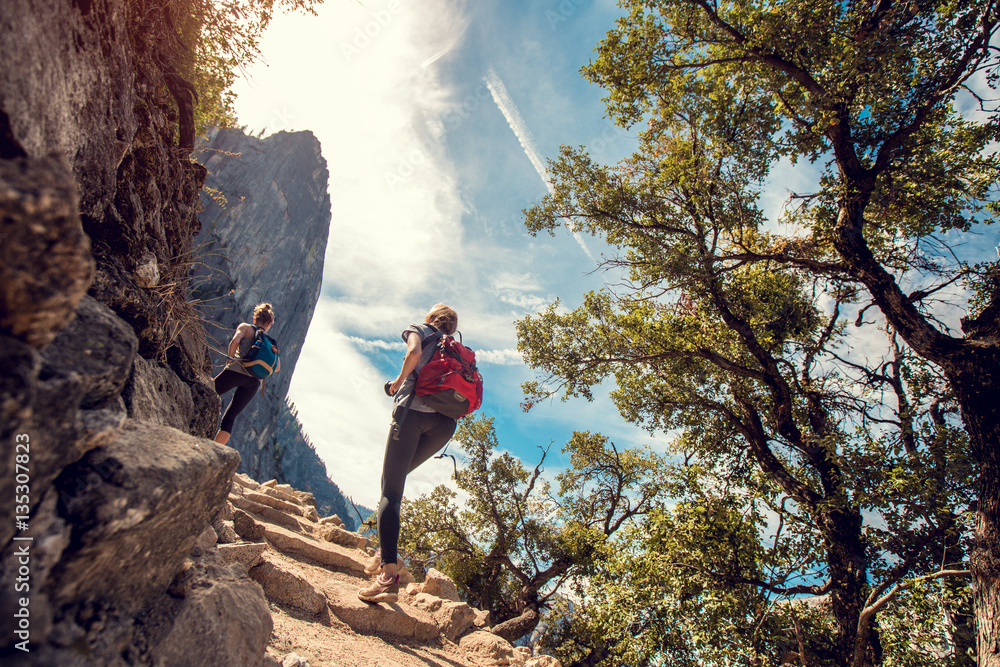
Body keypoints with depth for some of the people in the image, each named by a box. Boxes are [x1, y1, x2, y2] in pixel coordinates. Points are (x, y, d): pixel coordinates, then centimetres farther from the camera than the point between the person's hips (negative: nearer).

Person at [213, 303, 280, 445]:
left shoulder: (245, 327, 12)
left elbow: (235, 341, -10)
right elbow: (277, 368, 11)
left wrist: (230, 358, 4)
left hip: (236, 371, -4)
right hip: (254, 381, 4)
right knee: (230, 418, 9)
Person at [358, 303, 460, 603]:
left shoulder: (419, 329, 15)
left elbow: (414, 353, -9)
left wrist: (399, 381, 5)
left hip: (414, 410, -5)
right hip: (444, 422, 5)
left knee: (391, 492, -7)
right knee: (398, 476, 23)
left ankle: (389, 575, -20)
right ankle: (388, 548, 13)